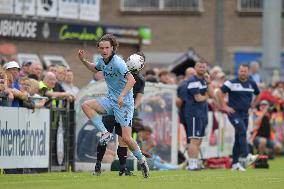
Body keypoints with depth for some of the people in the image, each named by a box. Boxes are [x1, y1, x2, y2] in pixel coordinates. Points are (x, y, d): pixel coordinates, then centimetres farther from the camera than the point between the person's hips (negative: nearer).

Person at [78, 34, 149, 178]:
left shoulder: (117, 62, -21)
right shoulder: (102, 60, 4)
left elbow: (131, 80, -31)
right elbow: (95, 68, 29)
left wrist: (122, 95, -43)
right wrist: (83, 61, 12)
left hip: (124, 103, -7)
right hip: (110, 100, 7)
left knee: (126, 138, -12)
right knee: (86, 106, -12)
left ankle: (141, 159, 13)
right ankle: (105, 133, -11)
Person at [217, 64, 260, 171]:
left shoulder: (252, 84, 9)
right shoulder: (232, 83, -6)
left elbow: (257, 94, 26)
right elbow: (220, 93, -5)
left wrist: (252, 105, 15)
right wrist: (224, 106, -8)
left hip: (245, 114, 6)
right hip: (234, 113, -6)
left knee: (239, 138, 8)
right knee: (242, 132, -24)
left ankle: (235, 163, 13)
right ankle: (246, 157, -33)